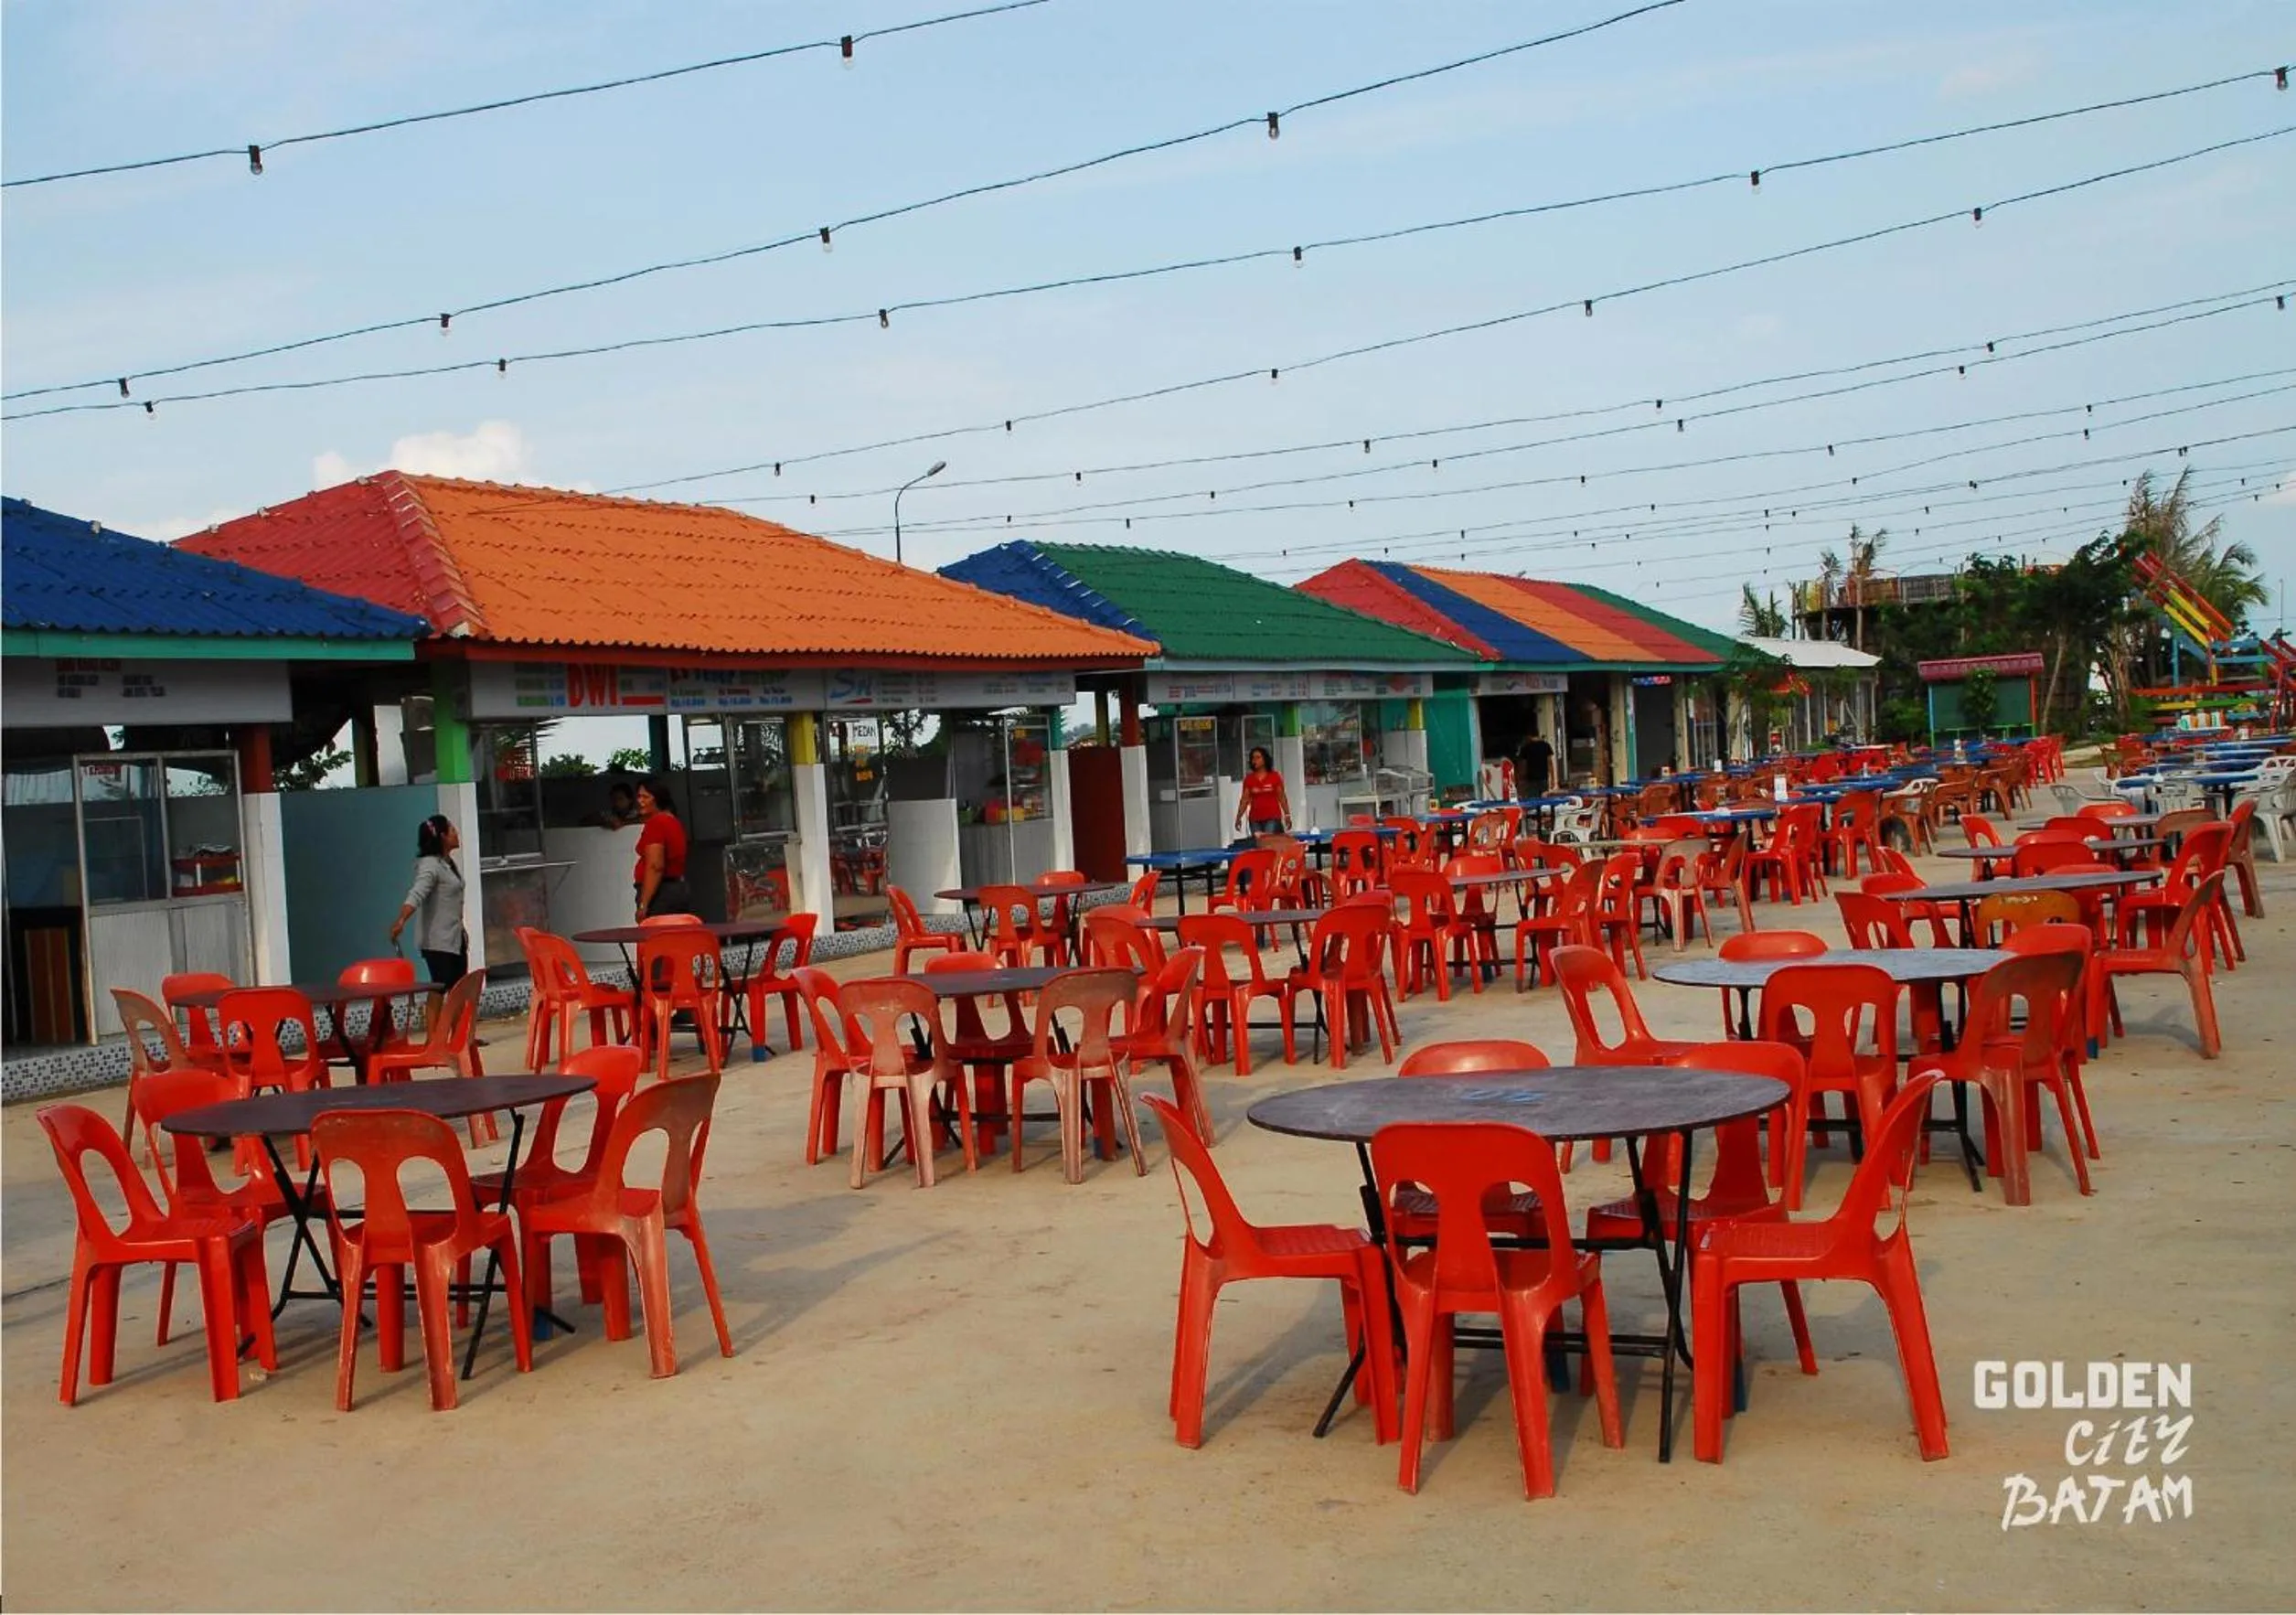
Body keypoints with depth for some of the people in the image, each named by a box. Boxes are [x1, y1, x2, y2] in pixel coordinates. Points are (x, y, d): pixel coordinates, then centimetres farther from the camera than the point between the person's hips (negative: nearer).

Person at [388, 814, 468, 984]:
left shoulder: (450, 864, 12)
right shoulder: (430, 865, -16)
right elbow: (416, 895, -32)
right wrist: (401, 921, -47)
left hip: (455, 940, 9)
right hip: (438, 943, -9)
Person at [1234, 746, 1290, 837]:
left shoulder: (1275, 776, 1)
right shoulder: (1249, 779, 5)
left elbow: (1281, 798, 3)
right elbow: (1244, 799, 4)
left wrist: (1287, 815, 0)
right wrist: (1238, 817, -5)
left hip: (1273, 818, -2)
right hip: (1255, 819, 2)